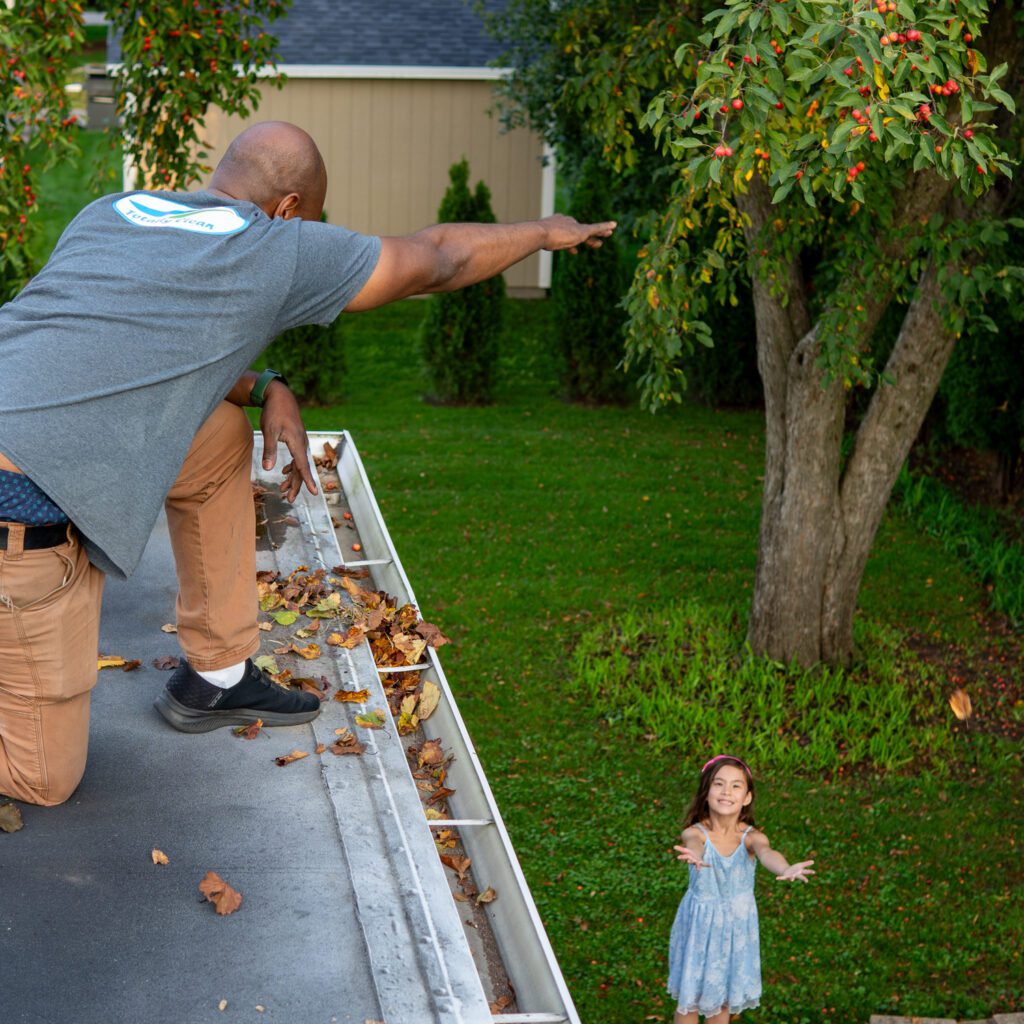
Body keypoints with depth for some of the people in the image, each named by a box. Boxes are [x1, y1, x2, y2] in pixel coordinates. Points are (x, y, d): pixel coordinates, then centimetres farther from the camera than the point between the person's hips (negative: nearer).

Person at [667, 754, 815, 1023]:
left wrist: (786, 869, -64)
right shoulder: (695, 833, -20)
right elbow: (693, 844, -44)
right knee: (689, 999, 10)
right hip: (699, 923, -1)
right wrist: (693, 855, -70)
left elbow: (767, 853, -40)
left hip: (737, 926, 1)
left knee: (722, 998, 17)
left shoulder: (751, 837, -18)